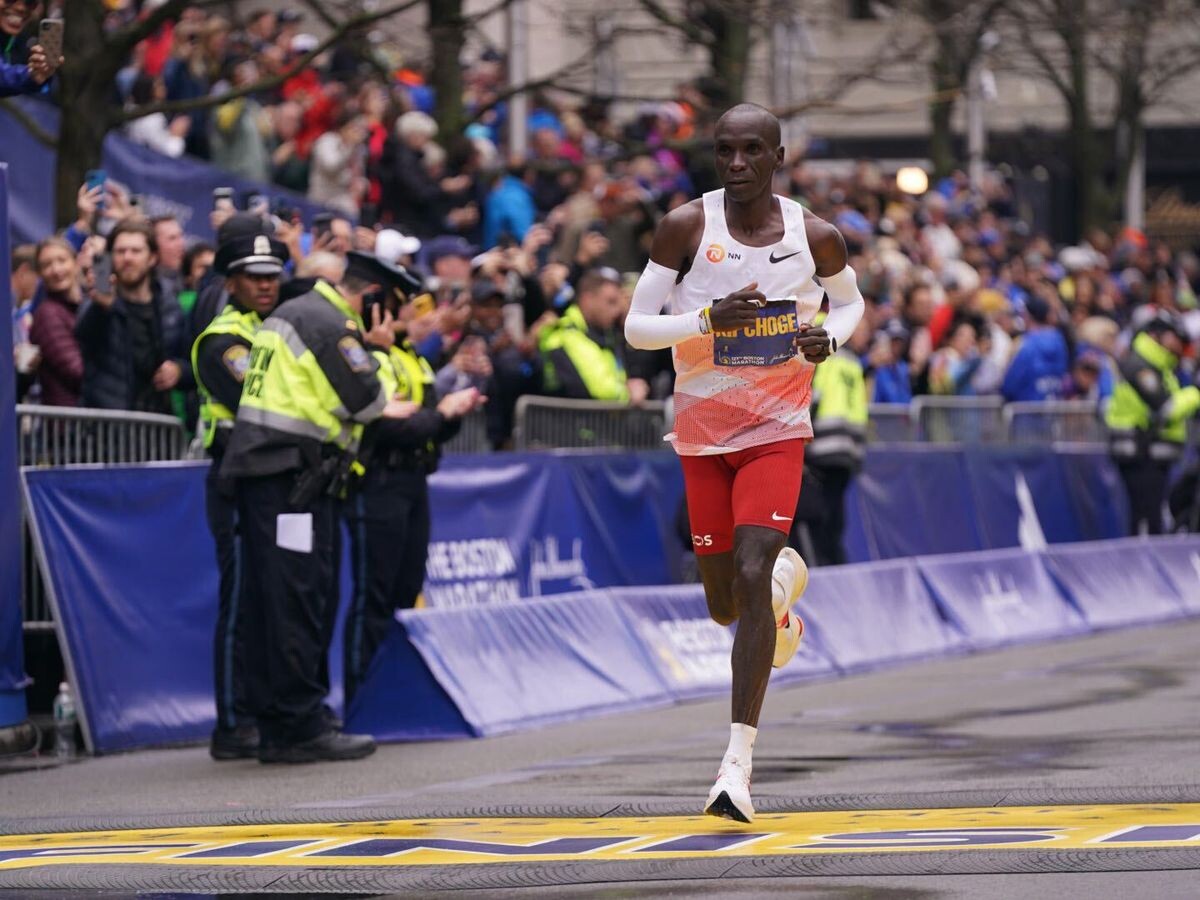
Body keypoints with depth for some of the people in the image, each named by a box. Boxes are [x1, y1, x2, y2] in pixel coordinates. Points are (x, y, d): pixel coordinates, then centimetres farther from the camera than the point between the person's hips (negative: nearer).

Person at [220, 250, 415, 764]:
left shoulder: (293, 313, 20)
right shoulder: (329, 323, -11)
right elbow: (363, 397, -13)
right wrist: (385, 409, 9)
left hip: (269, 474, 10)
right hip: (291, 476, -10)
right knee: (296, 602, -9)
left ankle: (282, 729, 14)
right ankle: (299, 727, -8)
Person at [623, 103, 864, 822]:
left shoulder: (815, 237, -5)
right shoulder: (687, 227, -8)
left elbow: (851, 303, 15)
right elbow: (637, 326, -7)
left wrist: (829, 338, -7)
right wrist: (707, 319, -25)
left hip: (776, 430, -2)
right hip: (702, 431, 2)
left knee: (751, 578, -20)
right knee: (724, 604, 10)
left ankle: (739, 761, -18)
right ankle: (785, 580, 50)